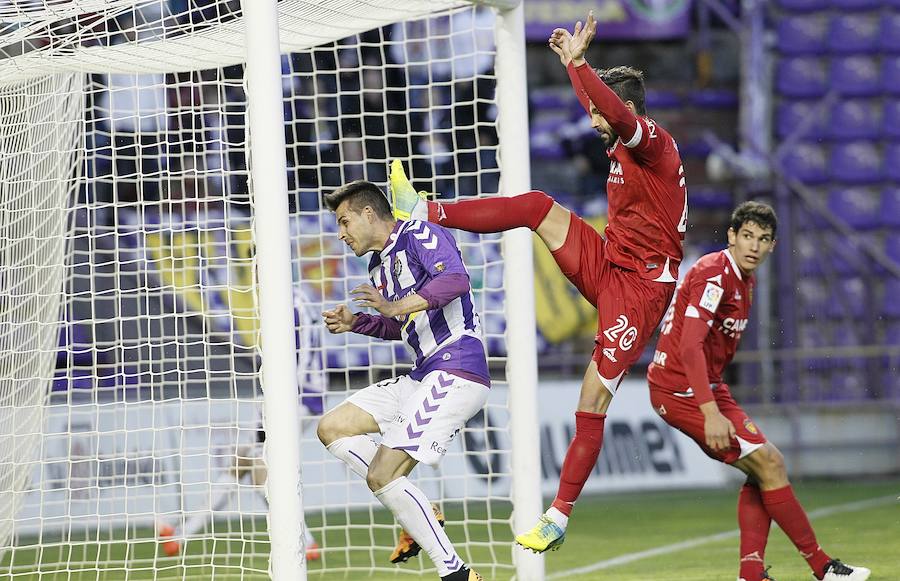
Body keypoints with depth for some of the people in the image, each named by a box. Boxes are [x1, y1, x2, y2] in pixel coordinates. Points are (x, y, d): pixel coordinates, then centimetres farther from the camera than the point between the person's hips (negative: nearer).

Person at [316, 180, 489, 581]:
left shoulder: (420, 236, -8)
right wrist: (354, 323, 18)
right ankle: (418, 516, 5)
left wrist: (395, 307, -37)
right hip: (422, 378, 10)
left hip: (456, 372, -10)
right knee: (332, 428, 9)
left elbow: (456, 280, -27)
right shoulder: (379, 266, 21)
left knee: (381, 475, -16)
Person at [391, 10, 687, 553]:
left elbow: (614, 108, -40)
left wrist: (578, 62, -41)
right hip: (606, 264, 9)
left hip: (640, 287, -9)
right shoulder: (624, 145, 10)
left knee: (593, 402, -11)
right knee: (537, 206, 1)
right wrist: (573, 63, 35)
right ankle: (425, 212, 7)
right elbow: (598, 107, 33)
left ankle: (560, 518, -8)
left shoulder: (654, 142, -17)